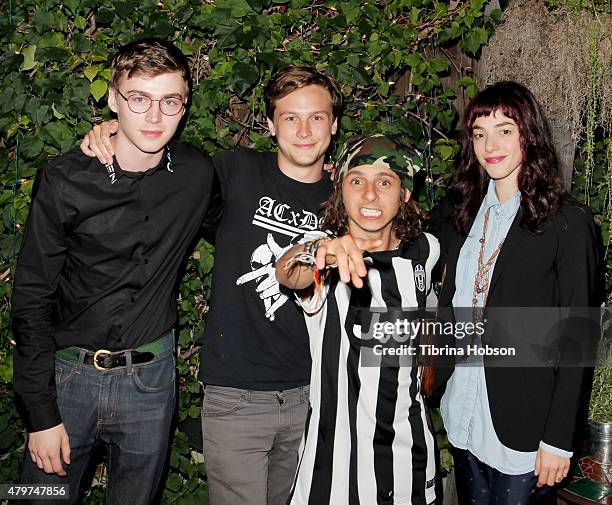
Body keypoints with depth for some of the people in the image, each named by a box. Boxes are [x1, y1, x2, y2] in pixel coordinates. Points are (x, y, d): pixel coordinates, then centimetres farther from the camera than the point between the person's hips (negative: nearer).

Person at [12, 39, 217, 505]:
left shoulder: (197, 175, -6)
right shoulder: (65, 181, -13)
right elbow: (31, 300, -9)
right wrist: (42, 414, -9)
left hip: (151, 377, 2)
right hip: (67, 374, -2)